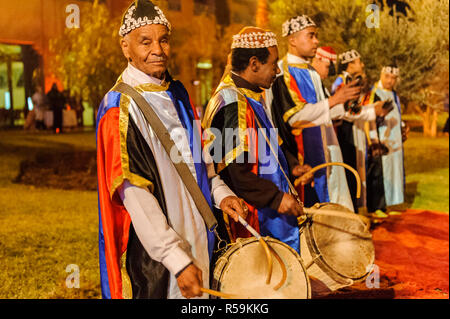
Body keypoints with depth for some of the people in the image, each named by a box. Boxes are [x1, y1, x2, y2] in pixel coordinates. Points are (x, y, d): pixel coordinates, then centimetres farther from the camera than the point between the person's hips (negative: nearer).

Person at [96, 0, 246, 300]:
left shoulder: (178, 94, 6)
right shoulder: (120, 109, -18)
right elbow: (133, 193, -23)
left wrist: (219, 191, 1)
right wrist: (177, 260, -27)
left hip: (196, 236, 7)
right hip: (152, 254, -7)